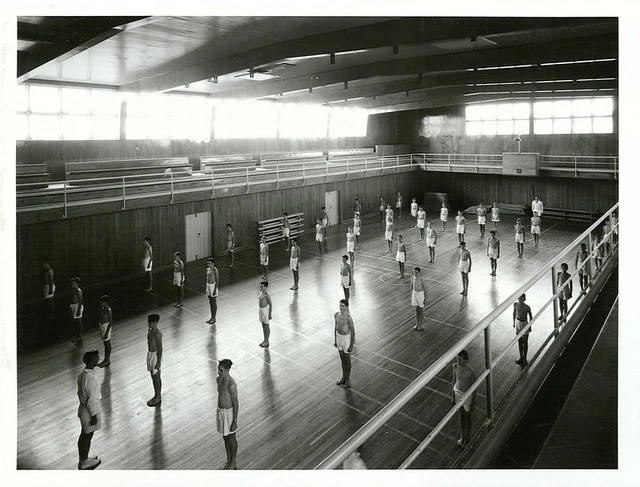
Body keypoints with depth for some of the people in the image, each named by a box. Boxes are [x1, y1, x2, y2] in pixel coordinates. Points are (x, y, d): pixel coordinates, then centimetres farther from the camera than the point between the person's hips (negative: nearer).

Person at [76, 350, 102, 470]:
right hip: (90, 412, -9)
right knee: (87, 437, 11)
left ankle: (82, 459, 41)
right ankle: (84, 463, 30)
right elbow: (92, 400, -25)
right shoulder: (91, 379, -32)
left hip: (83, 409, 9)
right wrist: (94, 416, -16)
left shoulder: (82, 375, -4)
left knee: (83, 435, 23)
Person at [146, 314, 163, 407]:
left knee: (156, 377, 5)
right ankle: (157, 396, 31)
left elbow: (160, 348, -21)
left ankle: (158, 397, 20)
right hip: (150, 354, 9)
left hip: (155, 355, -9)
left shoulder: (157, 334, -25)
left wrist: (159, 362, -19)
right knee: (153, 376, 18)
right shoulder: (149, 330, 3)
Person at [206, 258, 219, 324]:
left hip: (213, 286, -8)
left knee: (214, 303, 2)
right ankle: (212, 317, 24)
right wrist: (205, 288, 14)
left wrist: (215, 290, -18)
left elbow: (217, 280, -16)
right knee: (210, 302, 14)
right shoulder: (207, 269, 7)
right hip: (208, 286, 8)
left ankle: (214, 318, 10)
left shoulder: (215, 270, -16)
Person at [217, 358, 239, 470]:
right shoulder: (218, 379, -5)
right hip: (220, 411, 7)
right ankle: (228, 459, 43)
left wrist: (234, 422, -17)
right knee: (225, 437, 23)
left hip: (229, 412, -7)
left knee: (231, 438, 14)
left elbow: (235, 404, -22)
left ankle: (233, 462, 35)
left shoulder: (231, 384, -29)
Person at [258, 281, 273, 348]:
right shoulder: (261, 292, 2)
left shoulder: (267, 295, -21)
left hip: (265, 310, -8)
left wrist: (270, 315, -15)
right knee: (263, 326, 18)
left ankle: (267, 342, 18)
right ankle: (264, 340, 30)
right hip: (260, 310, 8)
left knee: (266, 326, 6)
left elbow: (270, 305, -17)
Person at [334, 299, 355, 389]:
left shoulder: (348, 318, -27)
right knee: (342, 358, 21)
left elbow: (353, 332, -19)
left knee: (347, 359, 10)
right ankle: (344, 377, 40)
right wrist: (335, 340, 13)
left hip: (346, 339, -6)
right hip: (338, 337, 6)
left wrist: (351, 346, -14)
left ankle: (348, 380, 28)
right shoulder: (336, 315, -6)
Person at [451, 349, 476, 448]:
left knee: (467, 417, 19)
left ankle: (467, 438, 44)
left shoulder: (470, 372, -30)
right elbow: (454, 380, 0)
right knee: (460, 415, 24)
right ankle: (462, 436, 47)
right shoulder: (455, 366, -16)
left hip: (467, 395, -4)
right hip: (457, 392, 4)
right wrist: (452, 396, 8)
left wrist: (473, 404, -7)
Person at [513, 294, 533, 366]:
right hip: (517, 323, 4)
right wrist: (514, 322, 12)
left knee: (525, 342, 9)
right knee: (519, 341, 14)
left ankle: (525, 359, 24)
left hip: (524, 324, -4)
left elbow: (531, 317, -8)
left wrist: (530, 327, -2)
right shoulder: (515, 304, -9)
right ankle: (521, 358, 29)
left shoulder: (527, 307, -21)